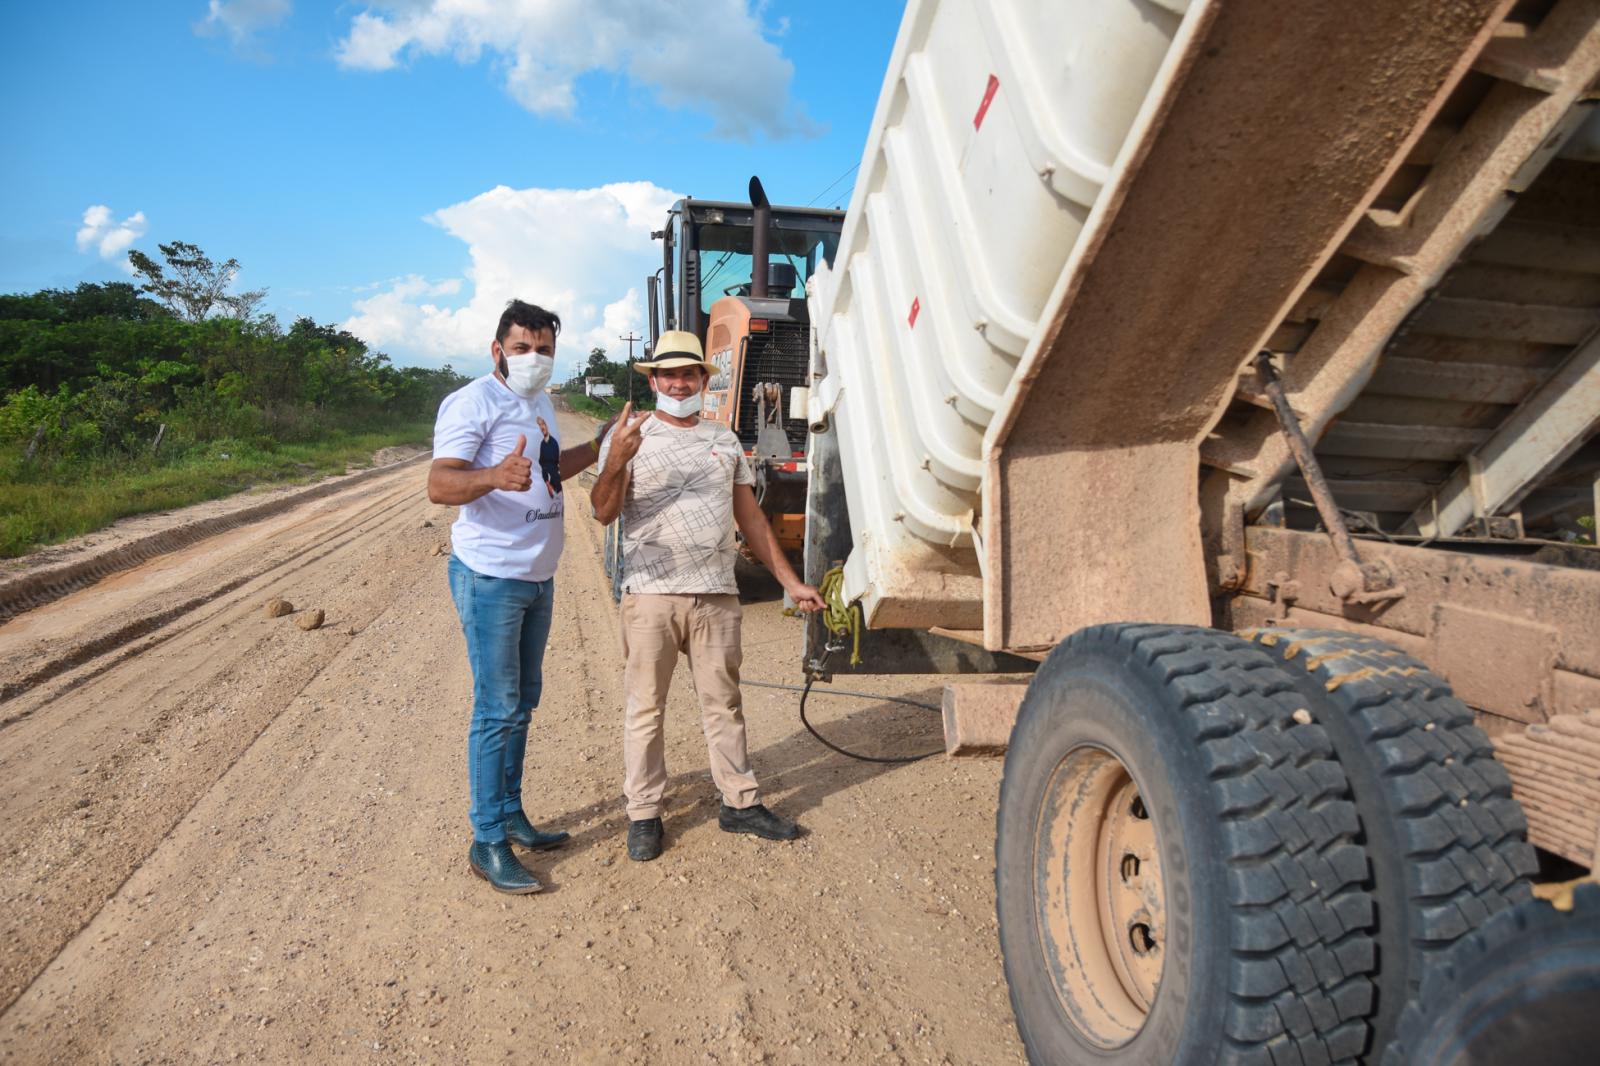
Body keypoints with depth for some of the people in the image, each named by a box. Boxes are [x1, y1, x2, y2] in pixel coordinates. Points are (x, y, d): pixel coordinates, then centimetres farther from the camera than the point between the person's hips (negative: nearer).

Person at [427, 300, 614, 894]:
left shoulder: (540, 404, 13)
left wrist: (598, 445, 21)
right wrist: (495, 476, -46)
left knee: (523, 701, 17)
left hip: (538, 577, 9)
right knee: (497, 710, -5)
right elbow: (439, 485, -27)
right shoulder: (474, 403, -15)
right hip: (491, 578, -9)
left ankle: (511, 815, 31)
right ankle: (487, 844, 6)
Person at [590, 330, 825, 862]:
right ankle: (643, 814, 15)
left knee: (723, 701, 11)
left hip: (717, 594, 4)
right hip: (650, 594, -3)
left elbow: (751, 518, 17)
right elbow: (604, 512, -9)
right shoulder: (629, 437, 3)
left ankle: (740, 802, 22)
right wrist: (615, 464, -30)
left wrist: (790, 581, 13)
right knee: (645, 706, 4)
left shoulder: (725, 440, 16)